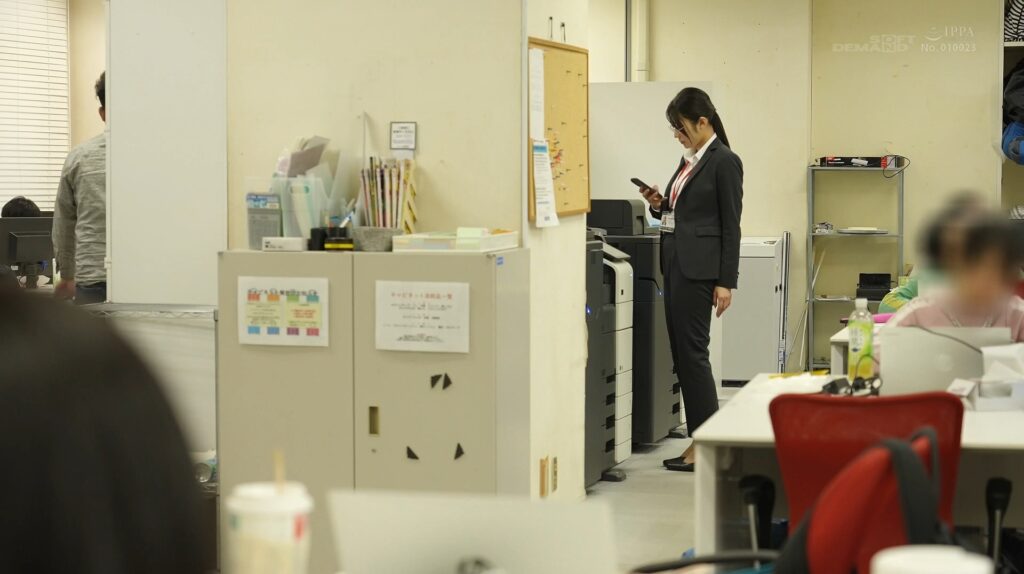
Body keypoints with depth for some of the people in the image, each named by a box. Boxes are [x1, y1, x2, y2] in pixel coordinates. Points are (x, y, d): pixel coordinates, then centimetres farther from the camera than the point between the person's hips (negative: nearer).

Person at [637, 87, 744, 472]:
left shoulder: (724, 162, -10)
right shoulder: (690, 159, 16)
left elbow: (730, 226, -12)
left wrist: (726, 282, -15)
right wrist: (660, 205, 3)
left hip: (698, 267, -9)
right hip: (675, 263, 9)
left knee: (692, 350, -8)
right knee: (682, 351, 9)